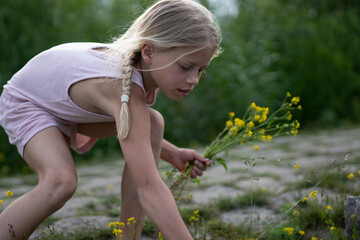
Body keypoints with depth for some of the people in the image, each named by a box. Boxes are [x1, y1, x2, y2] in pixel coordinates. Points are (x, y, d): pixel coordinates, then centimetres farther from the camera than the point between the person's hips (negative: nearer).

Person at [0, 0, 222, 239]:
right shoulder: (125, 91, -44)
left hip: (73, 107, 8)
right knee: (61, 182, -34)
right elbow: (149, 187, -50)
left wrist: (173, 154, -9)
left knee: (154, 122, -12)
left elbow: (134, 129, 2)